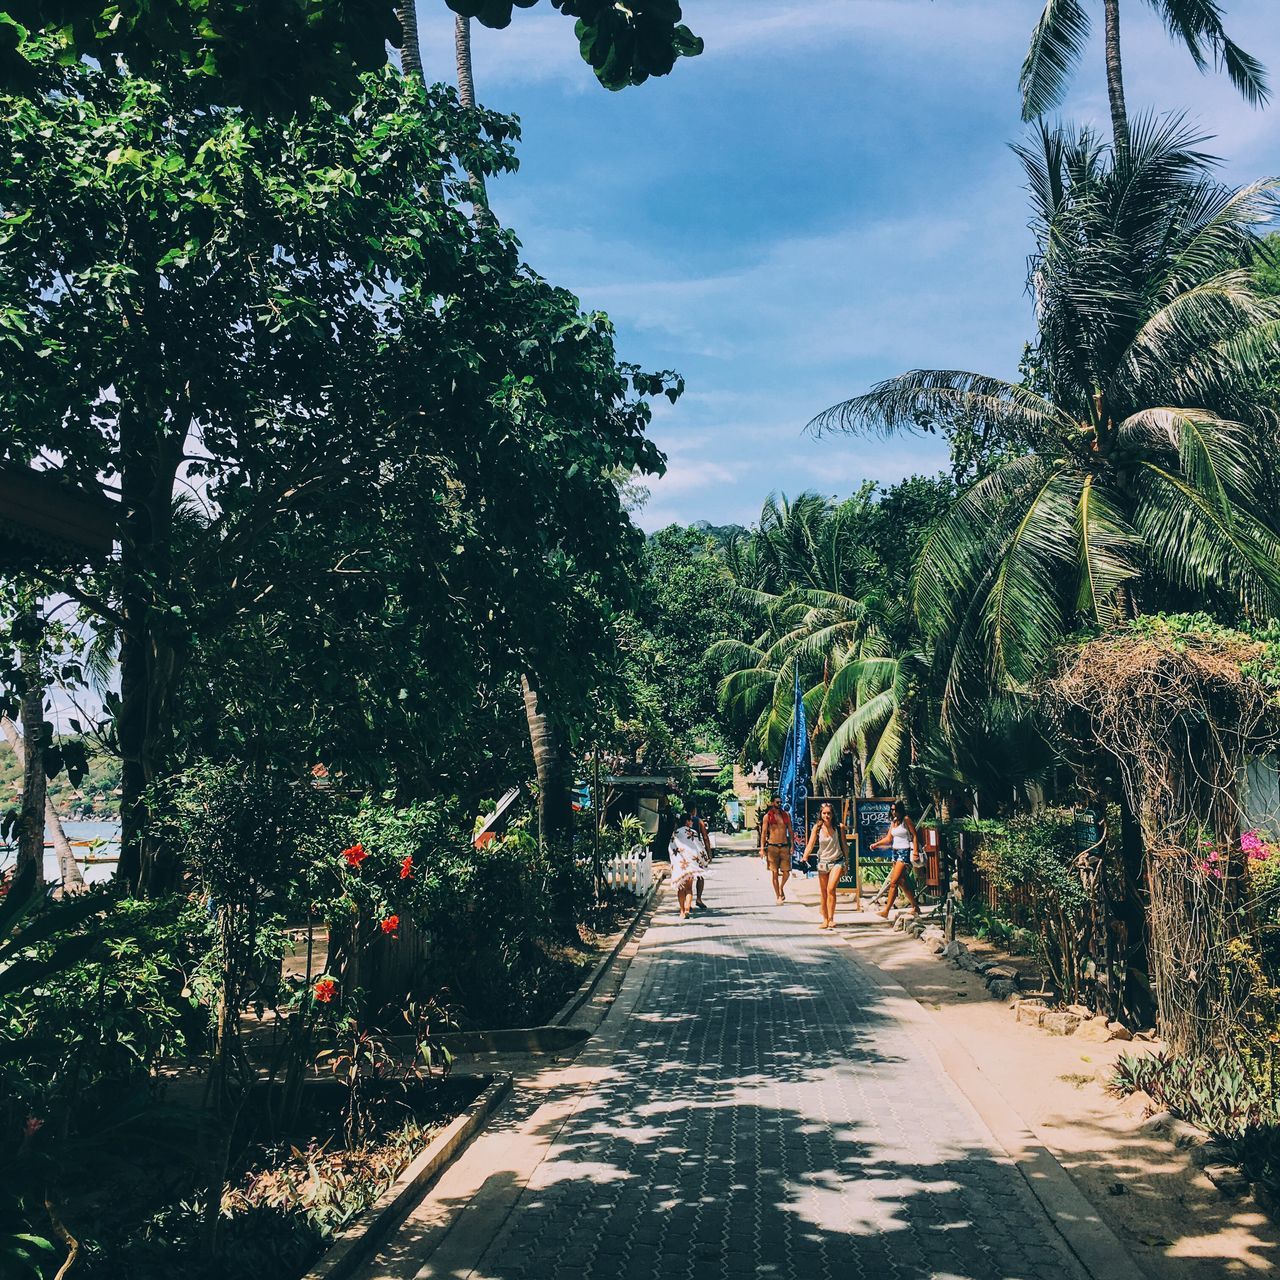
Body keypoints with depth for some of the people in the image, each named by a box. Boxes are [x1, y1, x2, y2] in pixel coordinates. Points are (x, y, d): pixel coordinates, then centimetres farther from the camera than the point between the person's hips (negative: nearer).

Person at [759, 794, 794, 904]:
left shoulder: (786, 815, 8)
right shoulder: (767, 816, 1)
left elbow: (790, 831, 11)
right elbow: (763, 833, 0)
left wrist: (792, 845, 4)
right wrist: (762, 848, -6)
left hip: (784, 846, 2)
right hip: (772, 846, -2)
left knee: (786, 872, -2)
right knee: (775, 872, 0)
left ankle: (781, 887, 27)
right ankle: (778, 896, 9)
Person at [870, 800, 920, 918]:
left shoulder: (906, 819, -6)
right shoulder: (893, 821, 14)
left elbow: (915, 835, -8)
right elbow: (888, 838, 11)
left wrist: (915, 852, -16)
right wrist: (876, 844, -3)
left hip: (905, 852, -8)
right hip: (895, 852, 8)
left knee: (894, 882, -13)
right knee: (903, 882, 12)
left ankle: (886, 912, -16)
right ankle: (915, 907, 25)